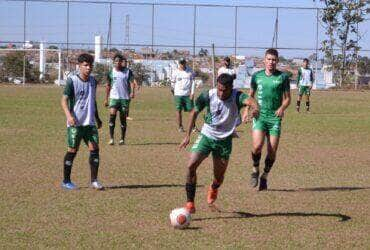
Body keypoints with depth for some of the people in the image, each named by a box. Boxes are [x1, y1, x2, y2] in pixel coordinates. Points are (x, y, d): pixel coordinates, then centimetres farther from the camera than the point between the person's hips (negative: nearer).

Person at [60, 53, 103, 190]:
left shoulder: (93, 81, 10)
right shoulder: (72, 81, -9)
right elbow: (64, 100, -11)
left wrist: (97, 118, 24)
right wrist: (69, 115, -26)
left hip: (90, 122, 5)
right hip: (75, 123, -5)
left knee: (94, 148, -3)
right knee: (72, 150, 0)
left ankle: (94, 180, 4)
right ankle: (66, 181, 11)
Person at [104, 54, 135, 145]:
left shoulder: (128, 72, 1)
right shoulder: (111, 72, 6)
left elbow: (132, 82, -7)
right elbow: (108, 86, 14)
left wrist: (132, 92, -26)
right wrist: (106, 99, 15)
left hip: (125, 98, -1)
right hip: (114, 97, 1)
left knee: (123, 118, 4)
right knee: (112, 114, -16)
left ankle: (122, 139, 15)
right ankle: (111, 138, -14)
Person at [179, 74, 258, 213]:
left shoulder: (237, 97, -20)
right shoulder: (208, 96, -14)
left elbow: (249, 101, -42)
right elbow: (195, 112, 1)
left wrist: (255, 108, -67)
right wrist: (188, 135, 1)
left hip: (224, 141, 0)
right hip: (206, 136, 0)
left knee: (219, 176, 7)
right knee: (191, 165, -20)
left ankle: (213, 189, 47)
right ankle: (190, 203, -11)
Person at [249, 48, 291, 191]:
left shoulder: (283, 77, 2)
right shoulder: (257, 76, 8)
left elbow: (287, 98, 6)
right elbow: (251, 95, 20)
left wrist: (282, 108, -13)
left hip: (275, 117, 0)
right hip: (259, 116, 0)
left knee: (272, 151, -2)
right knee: (257, 146, -18)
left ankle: (264, 177, 19)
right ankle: (255, 170, 8)